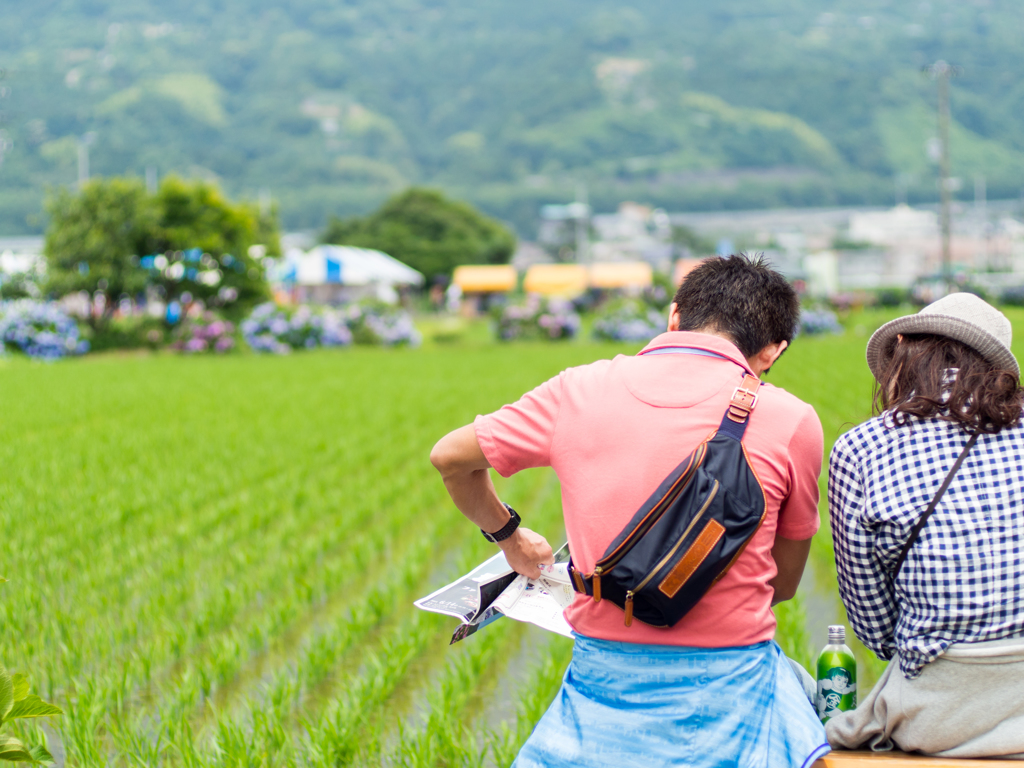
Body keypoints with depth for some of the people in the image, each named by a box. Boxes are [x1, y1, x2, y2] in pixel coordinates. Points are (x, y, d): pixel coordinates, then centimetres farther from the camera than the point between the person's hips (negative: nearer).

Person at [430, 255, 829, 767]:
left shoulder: (581, 392, 0)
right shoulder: (790, 422, -5)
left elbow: (450, 457, 14)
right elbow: (783, 583, 7)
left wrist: (508, 536, 30)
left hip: (603, 680, 3)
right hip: (730, 683, -2)